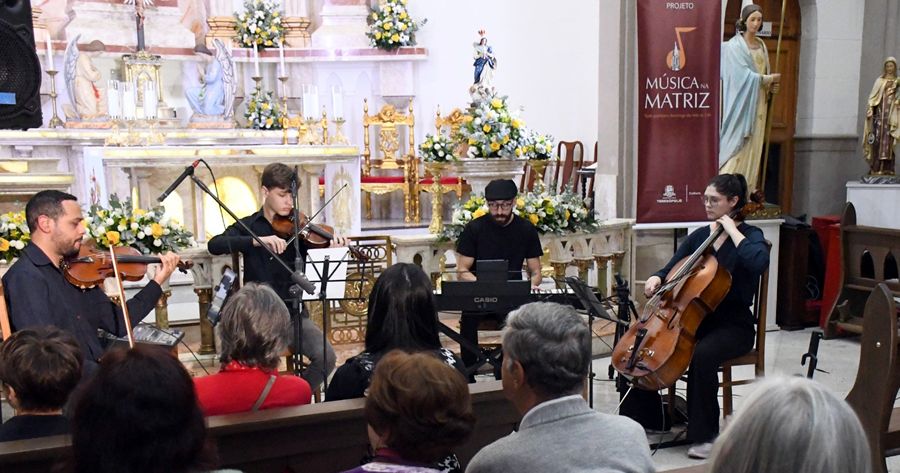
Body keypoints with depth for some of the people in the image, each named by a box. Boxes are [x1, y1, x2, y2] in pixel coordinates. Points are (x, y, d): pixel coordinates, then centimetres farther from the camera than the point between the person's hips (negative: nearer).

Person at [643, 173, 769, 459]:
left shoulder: (750, 236, -5)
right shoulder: (699, 236, 11)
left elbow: (759, 263, -29)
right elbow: (672, 269, 16)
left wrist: (731, 229, -19)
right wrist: (656, 279, -7)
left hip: (733, 326, -5)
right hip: (695, 319, 6)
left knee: (702, 355, -36)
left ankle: (705, 434, -19)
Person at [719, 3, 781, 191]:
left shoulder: (761, 45, 15)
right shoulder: (734, 45, -7)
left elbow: (763, 73, 20)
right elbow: (743, 75, -15)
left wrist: (771, 85, -1)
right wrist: (770, 78, -10)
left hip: (758, 103, 7)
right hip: (741, 102, -7)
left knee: (753, 146, 5)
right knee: (737, 144, -11)